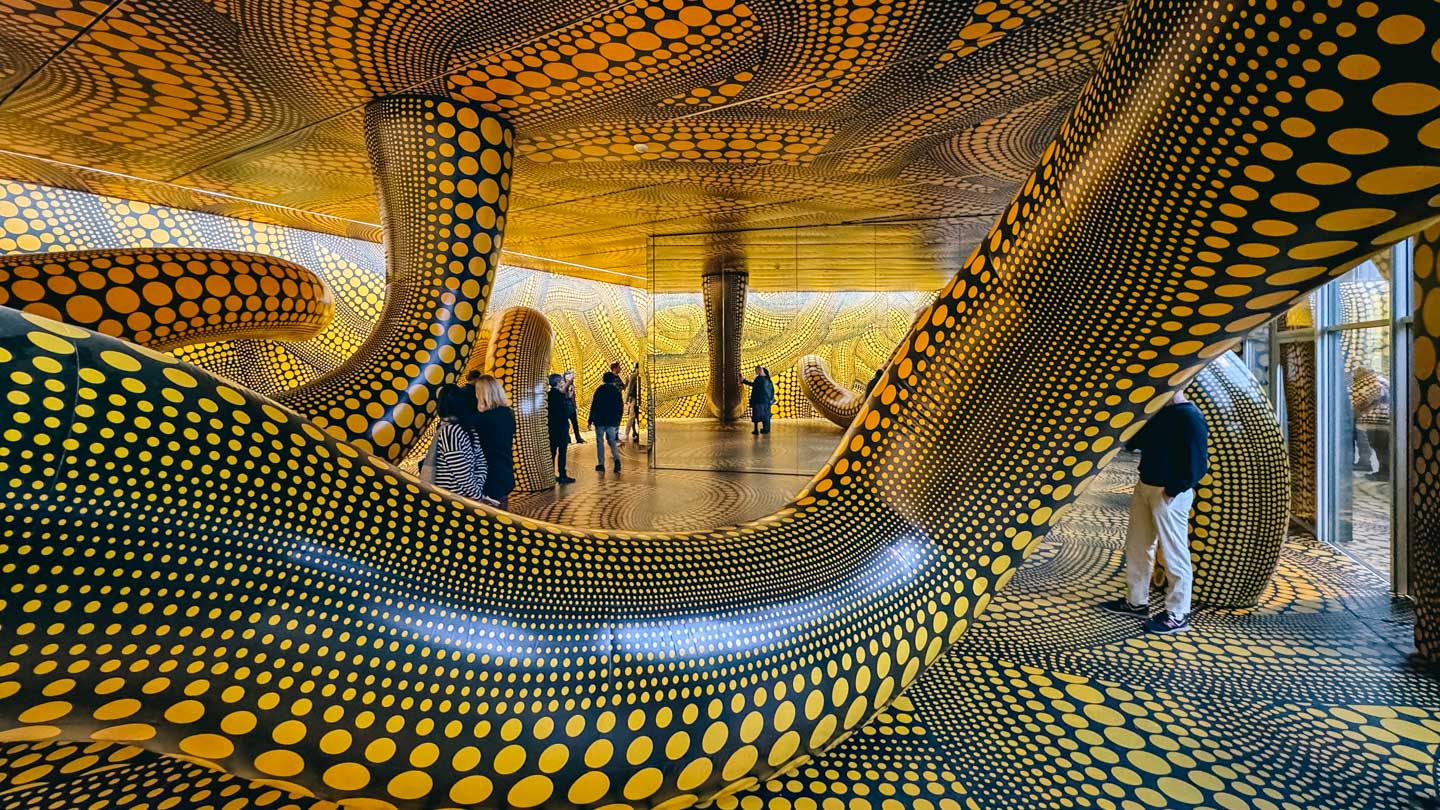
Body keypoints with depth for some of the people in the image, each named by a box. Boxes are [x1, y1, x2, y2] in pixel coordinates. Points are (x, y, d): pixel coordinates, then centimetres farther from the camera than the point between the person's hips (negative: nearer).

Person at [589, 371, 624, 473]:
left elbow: (594, 406, -6)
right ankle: (617, 459, -14)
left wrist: (590, 420, 0)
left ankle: (601, 464, 5)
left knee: (600, 442, 7)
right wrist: (617, 420, 13)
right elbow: (621, 407, 4)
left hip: (600, 420, -2)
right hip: (612, 421, 2)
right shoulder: (616, 391, 2)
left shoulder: (599, 390, -4)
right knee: (612, 441, 10)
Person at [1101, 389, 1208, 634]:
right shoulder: (1159, 413, 11)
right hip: (1145, 486, 9)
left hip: (1169, 494, -9)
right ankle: (1136, 602, 30)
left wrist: (1173, 490, -18)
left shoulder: (1190, 417, -15)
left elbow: (1197, 463, -20)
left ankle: (1178, 615, 12)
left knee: (1174, 553, 1)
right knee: (1136, 546, 17)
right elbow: (1136, 442, 20)